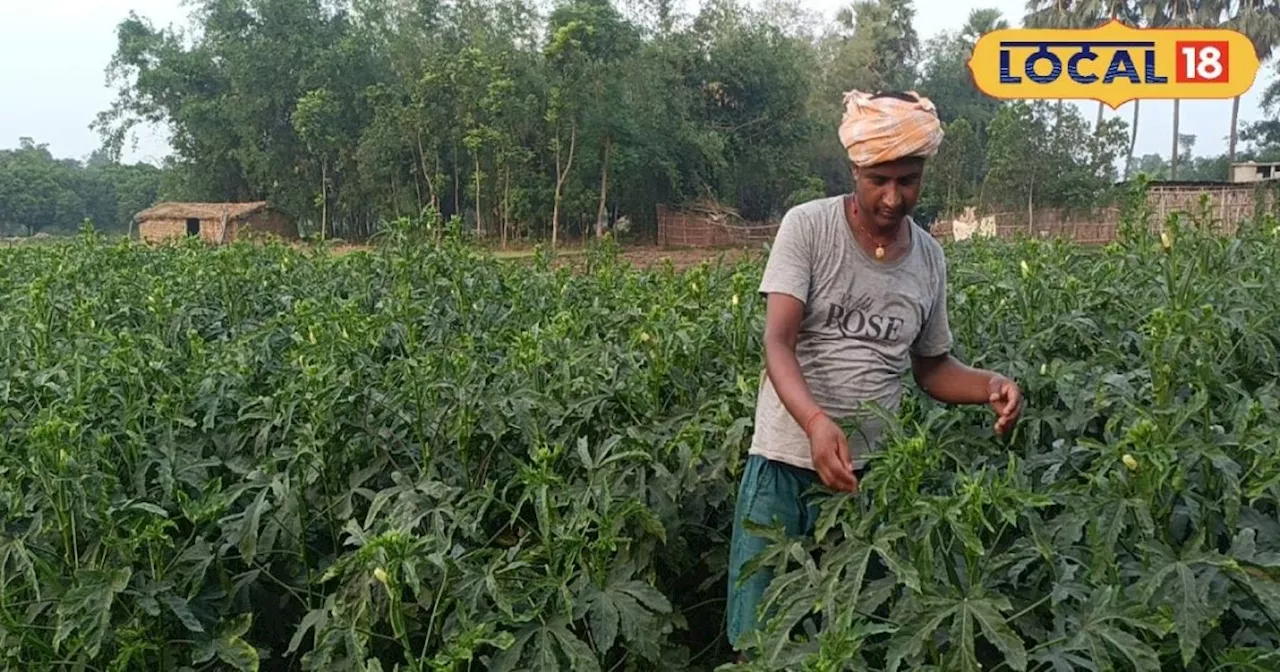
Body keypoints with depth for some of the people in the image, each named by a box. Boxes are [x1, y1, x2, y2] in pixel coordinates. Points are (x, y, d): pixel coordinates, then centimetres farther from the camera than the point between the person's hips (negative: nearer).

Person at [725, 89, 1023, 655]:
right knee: (760, 637, 3)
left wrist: (989, 385, -8)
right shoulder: (807, 227, -9)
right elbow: (777, 343, -18)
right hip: (787, 463, -3)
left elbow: (931, 366, 14)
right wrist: (816, 422, -36)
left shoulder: (929, 258, 4)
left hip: (875, 471, 3)